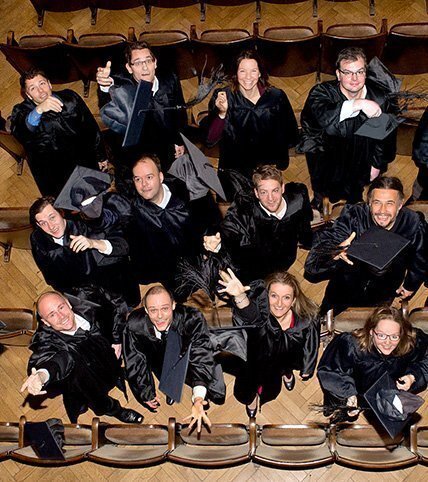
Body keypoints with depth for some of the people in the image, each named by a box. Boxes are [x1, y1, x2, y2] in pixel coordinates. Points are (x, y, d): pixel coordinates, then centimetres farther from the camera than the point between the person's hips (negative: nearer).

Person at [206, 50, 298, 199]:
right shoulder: (223, 97, -10)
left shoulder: (276, 96, -6)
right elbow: (210, 140, -18)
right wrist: (222, 113, -31)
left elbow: (290, 135, 8)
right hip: (234, 169, -1)